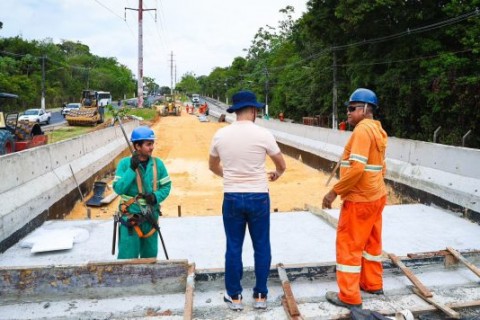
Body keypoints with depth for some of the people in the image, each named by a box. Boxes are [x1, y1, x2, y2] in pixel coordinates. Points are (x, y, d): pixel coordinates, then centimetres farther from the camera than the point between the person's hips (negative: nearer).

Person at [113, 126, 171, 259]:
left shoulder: (157, 163, -2)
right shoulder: (125, 163, -10)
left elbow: (166, 186, 4)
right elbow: (118, 188, -16)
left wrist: (156, 197, -15)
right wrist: (132, 169, -23)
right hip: (130, 216, -3)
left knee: (150, 255, 17)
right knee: (128, 256, 0)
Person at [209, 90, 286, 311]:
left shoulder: (220, 135, -1)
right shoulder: (262, 134, -8)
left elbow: (213, 166, 15)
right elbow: (282, 165, 3)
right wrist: (276, 174, 27)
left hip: (231, 198, 2)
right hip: (258, 197, -2)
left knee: (233, 248, 11)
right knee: (261, 247, 12)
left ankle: (234, 297, 20)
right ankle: (260, 296, 21)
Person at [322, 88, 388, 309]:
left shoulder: (363, 129, -18)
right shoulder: (377, 130, 11)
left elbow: (356, 168, -27)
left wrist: (334, 192, -21)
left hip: (360, 199, -10)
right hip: (375, 195, 10)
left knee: (349, 245, -1)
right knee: (371, 241, 19)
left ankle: (349, 296, 7)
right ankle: (372, 284, 33)